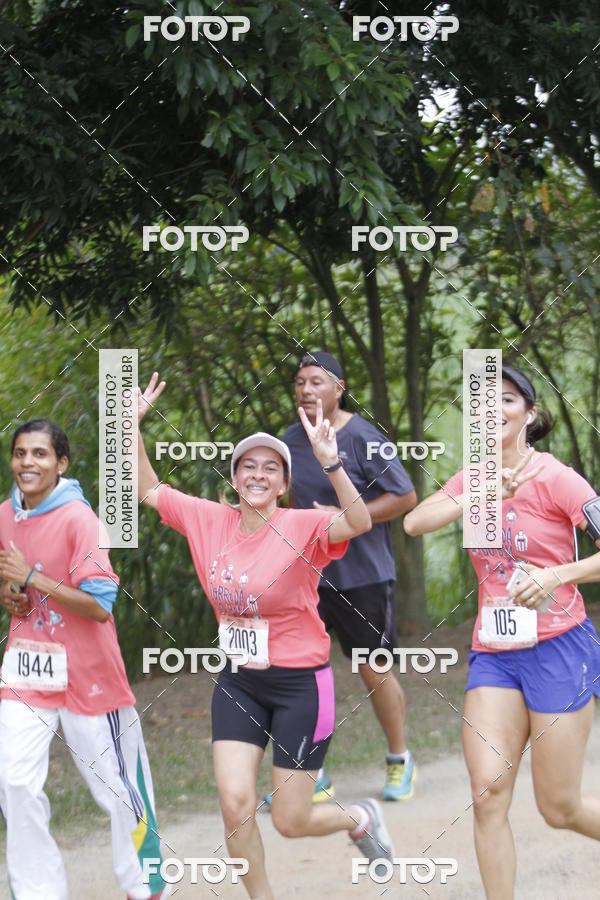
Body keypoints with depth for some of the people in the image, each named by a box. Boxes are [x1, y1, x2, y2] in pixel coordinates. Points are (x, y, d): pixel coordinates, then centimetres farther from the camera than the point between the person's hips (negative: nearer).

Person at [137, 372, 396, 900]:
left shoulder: (300, 528, -16)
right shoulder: (209, 521, -2)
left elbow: (359, 523, -35)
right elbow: (148, 490, 10)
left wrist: (330, 464, -47)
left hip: (300, 684, -4)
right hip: (239, 683, 4)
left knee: (291, 822, 2)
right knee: (235, 805, -9)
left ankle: (360, 819, 36)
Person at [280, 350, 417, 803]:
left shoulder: (362, 438, -13)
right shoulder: (292, 439, 6)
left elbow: (406, 497, -13)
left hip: (363, 577, -5)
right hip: (307, 575, 5)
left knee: (375, 672, 3)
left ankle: (400, 761, 25)